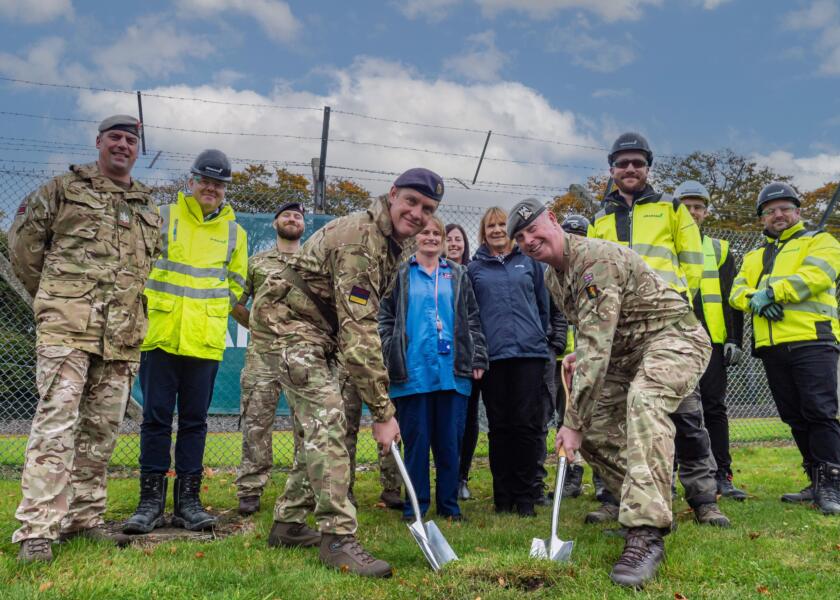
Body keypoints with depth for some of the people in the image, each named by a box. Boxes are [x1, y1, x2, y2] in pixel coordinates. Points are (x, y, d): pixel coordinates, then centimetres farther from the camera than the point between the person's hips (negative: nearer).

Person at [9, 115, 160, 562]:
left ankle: (84, 517, 19)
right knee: (56, 424, -9)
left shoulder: (149, 210, 19)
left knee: (102, 430, 8)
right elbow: (23, 241, 8)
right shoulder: (64, 189, 7)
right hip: (67, 328, -5)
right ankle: (37, 530, -5)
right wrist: (53, 295, 12)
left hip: (121, 338, 5)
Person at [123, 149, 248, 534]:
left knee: (194, 420, 6)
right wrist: (148, 307, 3)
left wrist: (209, 311, 7)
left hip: (205, 341, 2)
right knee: (156, 418, 1)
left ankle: (188, 500, 14)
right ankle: (151, 501, 9)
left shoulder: (234, 232, 12)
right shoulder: (162, 218, 5)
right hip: (160, 335, -2)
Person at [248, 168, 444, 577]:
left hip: (314, 328, 10)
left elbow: (360, 321, 17)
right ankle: (337, 538, -14)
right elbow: (359, 331, -31)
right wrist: (382, 412, -30)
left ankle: (290, 520, 23)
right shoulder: (360, 240, -27)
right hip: (285, 320, -10)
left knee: (318, 424, 12)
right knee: (327, 418, -18)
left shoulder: (393, 240, 5)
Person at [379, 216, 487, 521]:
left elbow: (472, 319, 13)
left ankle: (448, 504, 16)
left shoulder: (457, 275, 15)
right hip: (413, 370, -2)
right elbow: (386, 318, 5)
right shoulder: (401, 275, 9)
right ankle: (416, 504, 12)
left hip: (453, 370, 2)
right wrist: (390, 359, -5)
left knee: (450, 440, 5)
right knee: (416, 439, 2)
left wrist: (478, 359, 5)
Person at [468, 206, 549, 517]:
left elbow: (544, 304, 15)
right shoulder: (474, 268, 10)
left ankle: (526, 496, 9)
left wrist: (539, 336, 10)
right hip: (492, 355, 0)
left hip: (529, 352, 0)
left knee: (527, 424, 0)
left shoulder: (529, 261, 11)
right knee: (499, 427, 5)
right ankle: (503, 496, 14)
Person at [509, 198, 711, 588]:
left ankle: (647, 532, -39)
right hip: (626, 351, 10)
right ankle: (647, 508, 20)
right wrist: (579, 356, 1)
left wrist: (572, 422, -29)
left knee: (644, 399, -38)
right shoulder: (553, 278, 6)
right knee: (592, 428, 2)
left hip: (673, 338, -10)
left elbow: (596, 346, -30)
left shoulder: (596, 260, -25)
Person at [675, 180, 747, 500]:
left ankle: (721, 476, 8)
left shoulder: (720, 249, 13)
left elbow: (731, 298, 9)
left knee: (714, 408, 2)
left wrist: (734, 339, 0)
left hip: (711, 340, 1)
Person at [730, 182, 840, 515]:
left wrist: (771, 292, -15)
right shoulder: (754, 256, 25)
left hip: (811, 341, -5)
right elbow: (737, 291, 10)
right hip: (772, 347, 6)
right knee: (795, 418, 9)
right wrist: (756, 301, -12)